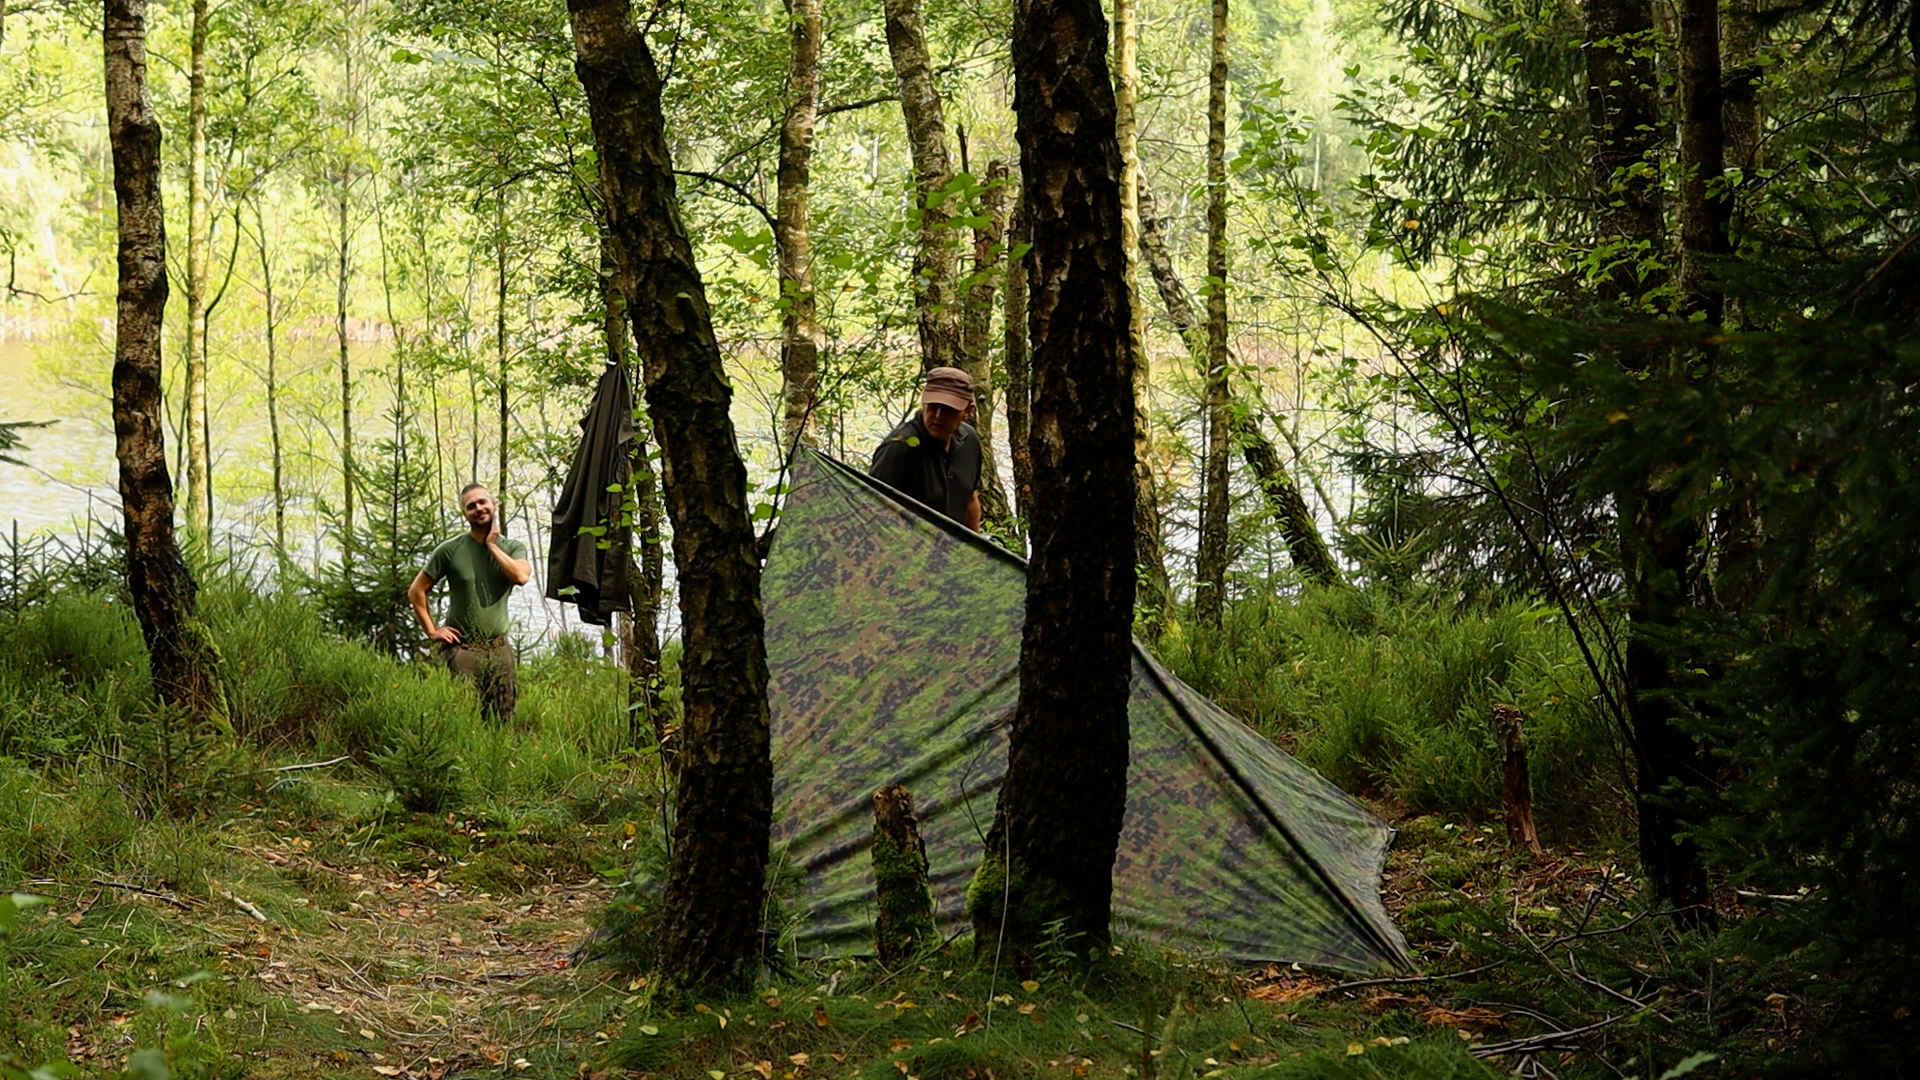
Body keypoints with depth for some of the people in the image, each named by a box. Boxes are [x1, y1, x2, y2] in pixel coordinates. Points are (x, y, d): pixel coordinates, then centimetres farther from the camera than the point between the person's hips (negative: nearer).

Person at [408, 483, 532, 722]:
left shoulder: (513, 548, 5)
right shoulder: (450, 550, -2)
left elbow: (520, 576, -18)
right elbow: (417, 591, 3)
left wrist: (492, 545, -10)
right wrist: (432, 631, -3)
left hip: (498, 648, 3)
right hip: (461, 647, -3)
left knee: (503, 722, 5)